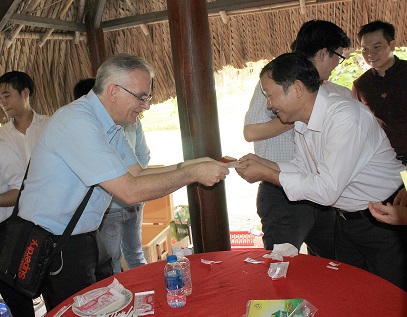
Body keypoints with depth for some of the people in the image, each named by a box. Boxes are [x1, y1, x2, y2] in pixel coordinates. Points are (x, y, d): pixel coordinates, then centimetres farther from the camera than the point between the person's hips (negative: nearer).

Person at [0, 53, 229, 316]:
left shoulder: (111, 124, 4)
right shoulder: (77, 122, -26)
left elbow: (136, 172, 4)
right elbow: (130, 191, -30)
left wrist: (188, 165, -6)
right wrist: (192, 173, -23)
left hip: (85, 234, 9)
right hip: (52, 243, -8)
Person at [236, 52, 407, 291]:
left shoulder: (345, 117, -29)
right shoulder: (302, 119, -3)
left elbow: (327, 189, -30)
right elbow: (303, 167, 7)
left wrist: (266, 174, -24)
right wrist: (262, 163, -8)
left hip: (384, 220, -7)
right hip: (345, 218, 8)